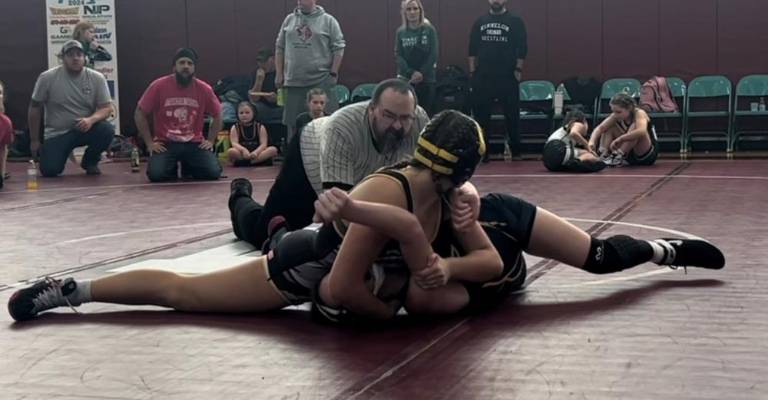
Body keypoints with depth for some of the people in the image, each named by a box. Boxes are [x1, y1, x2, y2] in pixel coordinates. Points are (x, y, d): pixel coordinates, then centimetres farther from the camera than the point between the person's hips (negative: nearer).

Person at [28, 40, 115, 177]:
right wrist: (34, 140, 1)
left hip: (85, 128, 1)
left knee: (107, 130, -30)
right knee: (49, 170, -21)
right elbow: (35, 108, -1)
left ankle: (90, 161, 1)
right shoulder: (47, 78, -9)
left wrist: (91, 119, -32)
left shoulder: (97, 78, -7)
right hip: (57, 134, -1)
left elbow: (106, 108, -9)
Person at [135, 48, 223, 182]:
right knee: (156, 174, -26)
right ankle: (172, 169, 12)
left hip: (194, 144, 2)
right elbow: (140, 114, -2)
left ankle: (189, 168, 16)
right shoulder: (159, 86, -8)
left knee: (213, 173, -19)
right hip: (165, 144, -1)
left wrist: (210, 141, 4)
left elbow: (217, 116, 13)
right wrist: (149, 143, -6)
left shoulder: (204, 89, -2)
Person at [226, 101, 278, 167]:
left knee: (273, 149, -25)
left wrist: (256, 152, -27)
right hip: (242, 154, -2)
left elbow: (263, 144, -5)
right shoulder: (235, 128, 5)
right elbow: (234, 143, -9)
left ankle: (245, 162, -30)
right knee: (231, 151, -33)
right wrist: (243, 149, -31)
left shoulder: (260, 127, 6)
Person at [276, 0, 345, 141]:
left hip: (321, 82, -3)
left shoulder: (328, 21, 1)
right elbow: (280, 48, 15)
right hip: (293, 82, 4)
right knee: (293, 123, 8)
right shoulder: (289, 20, 11)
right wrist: (279, 74, 9)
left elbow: (338, 48, 0)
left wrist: (333, 73, -6)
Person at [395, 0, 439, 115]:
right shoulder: (400, 32, 5)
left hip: (427, 79, -1)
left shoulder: (429, 30, 1)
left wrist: (421, 73, -13)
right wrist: (411, 73, -14)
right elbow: (398, 55, 0)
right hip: (406, 79, 1)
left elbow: (433, 55, -3)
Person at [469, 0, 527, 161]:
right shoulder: (480, 22, 9)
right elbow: (472, 48, 10)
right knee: (481, 114, 5)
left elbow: (522, 48, -2)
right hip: (483, 76, 3)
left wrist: (518, 70, -7)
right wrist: (472, 71, 4)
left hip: (507, 76, -2)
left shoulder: (515, 21, 0)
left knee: (512, 114, 3)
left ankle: (515, 150, 13)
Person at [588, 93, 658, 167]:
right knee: (609, 127, -3)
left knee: (635, 126, -30)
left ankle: (618, 156, -35)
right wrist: (592, 142, -36)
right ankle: (603, 155, -21)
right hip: (630, 155, 6)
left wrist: (619, 139, -46)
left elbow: (642, 132, -44)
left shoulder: (639, 113, -23)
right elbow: (600, 128, -17)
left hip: (649, 155, -6)